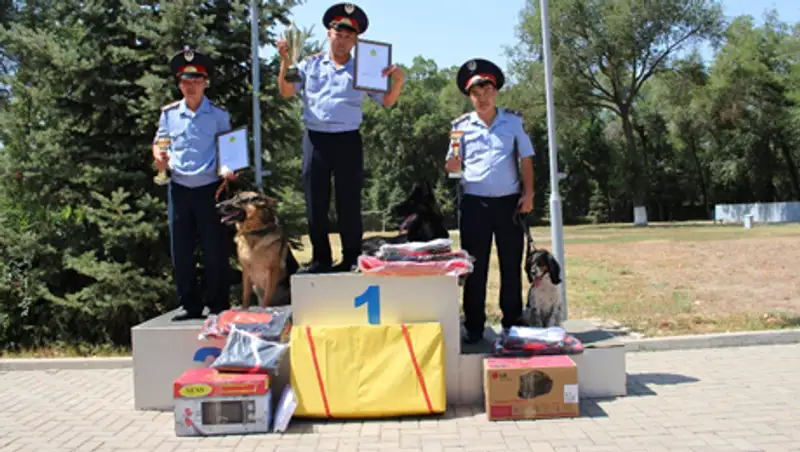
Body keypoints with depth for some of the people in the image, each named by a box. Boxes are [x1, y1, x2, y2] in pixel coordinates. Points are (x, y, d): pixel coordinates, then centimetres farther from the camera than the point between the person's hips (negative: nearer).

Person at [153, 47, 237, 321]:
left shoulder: (219, 114, 1)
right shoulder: (169, 113, 8)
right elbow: (158, 142, 16)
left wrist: (230, 169, -14)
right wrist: (158, 156, -6)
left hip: (210, 188, -3)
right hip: (179, 188, 3)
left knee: (215, 250, 1)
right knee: (180, 251, 6)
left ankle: (218, 306, 13)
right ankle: (190, 306, 17)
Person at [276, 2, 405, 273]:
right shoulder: (310, 64, 10)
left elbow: (387, 101, 5)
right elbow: (286, 92, 4)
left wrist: (398, 81, -13)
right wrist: (285, 62, -9)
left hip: (348, 140, -1)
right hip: (315, 139, 1)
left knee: (349, 203, 2)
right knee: (315, 203, 5)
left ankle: (352, 260, 12)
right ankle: (320, 259, 16)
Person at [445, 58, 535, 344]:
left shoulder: (513, 121, 6)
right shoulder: (462, 126, 6)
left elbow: (525, 159, 6)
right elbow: (453, 166, 8)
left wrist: (528, 193, -4)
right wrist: (453, 164, -16)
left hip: (508, 202, 0)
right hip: (475, 203, 0)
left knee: (511, 265, 6)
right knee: (475, 267, 3)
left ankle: (513, 324, 16)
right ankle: (474, 327, 10)